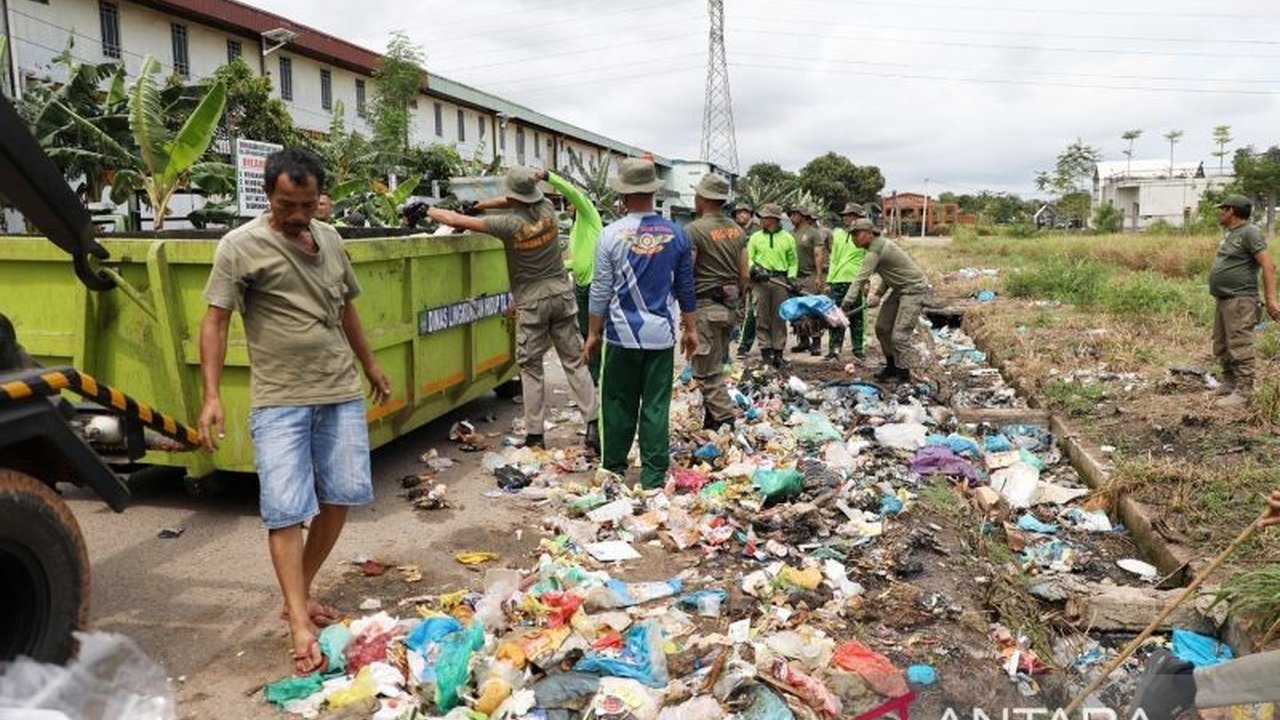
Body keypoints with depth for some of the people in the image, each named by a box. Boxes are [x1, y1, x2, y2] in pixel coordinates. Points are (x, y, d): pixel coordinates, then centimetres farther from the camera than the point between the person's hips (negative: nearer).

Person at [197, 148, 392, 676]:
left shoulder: (330, 240, 10)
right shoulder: (241, 246, -6)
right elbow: (214, 323, -8)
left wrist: (370, 366, 27)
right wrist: (211, 396, -17)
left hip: (341, 393, 6)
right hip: (279, 400, -5)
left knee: (340, 497, 9)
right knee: (286, 510, -7)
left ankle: (300, 593, 27)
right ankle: (301, 627, -2)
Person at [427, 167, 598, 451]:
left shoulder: (510, 224, -16)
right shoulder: (546, 208, -3)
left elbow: (457, 220, -13)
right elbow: (521, 202, 17)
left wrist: (428, 211, 2)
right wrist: (482, 204, 11)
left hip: (531, 301, -4)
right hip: (561, 293, 4)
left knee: (531, 367, 5)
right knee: (574, 360, 7)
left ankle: (535, 435, 7)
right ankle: (593, 425, 4)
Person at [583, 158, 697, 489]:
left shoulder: (612, 234, -7)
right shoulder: (676, 234, 2)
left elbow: (601, 290, -3)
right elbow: (685, 288, 9)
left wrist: (593, 332, 6)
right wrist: (690, 329, 18)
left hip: (623, 333, -2)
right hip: (662, 334, 2)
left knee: (618, 403, 11)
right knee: (656, 405, 6)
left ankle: (614, 468, 20)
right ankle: (653, 475, 9)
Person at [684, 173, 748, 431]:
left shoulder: (693, 230, -12)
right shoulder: (737, 230, 10)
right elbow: (744, 275, 11)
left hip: (704, 306, -8)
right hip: (729, 307, 8)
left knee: (707, 371, -2)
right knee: (716, 366, 17)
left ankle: (725, 421, -4)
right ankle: (712, 418, 25)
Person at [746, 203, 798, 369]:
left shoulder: (787, 238, 10)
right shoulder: (755, 237, 10)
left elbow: (793, 261, 14)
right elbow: (748, 258, 7)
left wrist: (791, 276, -1)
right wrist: (755, 270, -12)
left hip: (780, 280, 0)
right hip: (760, 281, 0)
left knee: (779, 317, 2)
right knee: (762, 317, -2)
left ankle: (778, 351, 8)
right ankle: (765, 349, 4)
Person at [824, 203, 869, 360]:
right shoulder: (838, 234, 15)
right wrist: (829, 280, 13)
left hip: (855, 280, -4)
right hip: (838, 281, 4)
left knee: (856, 316, 3)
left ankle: (858, 348, 11)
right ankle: (834, 348, 7)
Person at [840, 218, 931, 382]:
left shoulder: (875, 251, -23)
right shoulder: (879, 244, 6)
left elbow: (860, 279, -28)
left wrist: (845, 305, -29)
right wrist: (878, 294, 4)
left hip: (914, 289, -10)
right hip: (900, 289, 10)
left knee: (899, 335, -13)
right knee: (882, 327, 13)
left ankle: (904, 375, -1)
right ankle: (892, 366, 27)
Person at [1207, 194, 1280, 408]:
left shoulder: (1249, 232, -11)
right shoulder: (1229, 233, 17)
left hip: (1239, 300, -10)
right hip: (1223, 300, 10)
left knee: (1240, 347, -10)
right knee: (1221, 347, 15)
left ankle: (1243, 393, -8)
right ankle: (1229, 385, 26)